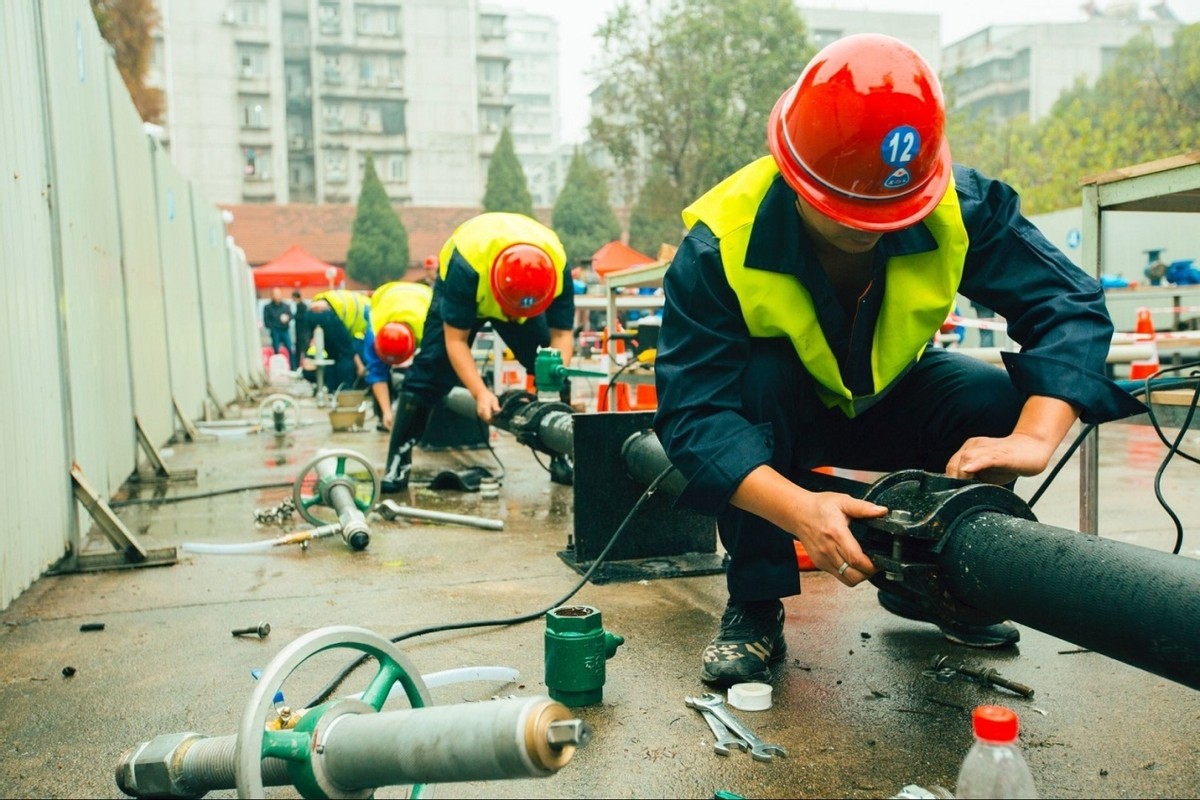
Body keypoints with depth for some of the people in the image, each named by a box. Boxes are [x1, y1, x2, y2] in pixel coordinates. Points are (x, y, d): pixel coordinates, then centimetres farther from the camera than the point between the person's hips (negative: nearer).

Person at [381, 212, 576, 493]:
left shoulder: (558, 268, -36)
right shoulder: (466, 267, -43)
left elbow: (561, 333, -26)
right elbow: (455, 339, -35)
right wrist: (480, 393, -44)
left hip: (528, 289, 2)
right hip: (458, 291, -2)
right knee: (431, 369, -14)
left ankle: (562, 456, 0)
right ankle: (398, 461, -7)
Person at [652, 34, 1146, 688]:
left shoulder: (957, 206, -23)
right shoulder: (720, 245, -31)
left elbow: (1068, 306, -24)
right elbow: (693, 410, -37)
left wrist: (1032, 438, -43)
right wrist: (798, 509, -53)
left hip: (889, 400, 3)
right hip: (777, 415, -2)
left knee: (998, 398, -24)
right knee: (749, 376, -35)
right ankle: (755, 604, -17)